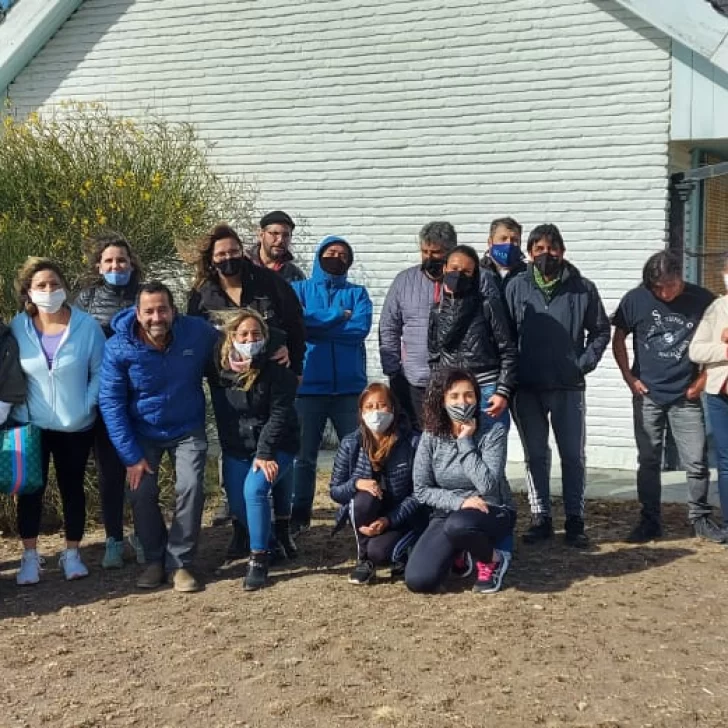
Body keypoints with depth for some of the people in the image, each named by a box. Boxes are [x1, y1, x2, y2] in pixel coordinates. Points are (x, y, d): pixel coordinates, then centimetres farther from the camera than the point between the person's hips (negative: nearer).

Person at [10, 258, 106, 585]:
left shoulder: (86, 325, -11)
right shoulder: (17, 327, -7)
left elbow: (100, 371, -4)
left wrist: (87, 404, -12)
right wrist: (19, 410, -7)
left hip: (76, 426, -1)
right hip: (32, 425, 1)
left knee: (72, 488, 11)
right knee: (31, 489, 6)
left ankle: (72, 554, 25)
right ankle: (29, 557, 20)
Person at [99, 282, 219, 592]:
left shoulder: (198, 332, -17)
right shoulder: (118, 348, -20)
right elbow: (111, 402, -16)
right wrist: (131, 456, -18)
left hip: (187, 430, 0)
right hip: (143, 433, 0)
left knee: (190, 488, -17)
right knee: (141, 492, -12)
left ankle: (180, 562, -1)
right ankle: (155, 560, 11)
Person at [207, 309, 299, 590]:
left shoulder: (277, 370, -16)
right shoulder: (219, 368, -5)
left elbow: (279, 415, -18)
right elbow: (222, 417, 6)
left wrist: (265, 454, -23)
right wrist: (229, 450, 4)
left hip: (275, 446, -4)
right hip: (236, 448, 5)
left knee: (254, 489, -24)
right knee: (237, 505, 4)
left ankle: (259, 560, -14)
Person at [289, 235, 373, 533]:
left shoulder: (357, 293, 11)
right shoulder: (299, 289, 10)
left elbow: (361, 328, -8)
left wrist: (316, 325, -8)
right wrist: (339, 316, -9)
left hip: (349, 386, 1)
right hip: (308, 386, 0)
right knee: (303, 454, 5)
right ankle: (300, 513, 16)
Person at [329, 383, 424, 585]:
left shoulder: (412, 442, -12)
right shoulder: (350, 443, -4)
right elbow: (335, 490, -2)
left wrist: (389, 520, -23)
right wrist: (356, 483, -24)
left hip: (400, 518, -3)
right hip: (364, 515, 3)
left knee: (378, 551, -31)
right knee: (365, 498, -32)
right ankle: (364, 560, -7)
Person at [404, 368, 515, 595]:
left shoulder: (493, 430, -13)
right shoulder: (431, 435, -5)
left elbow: (487, 486, -24)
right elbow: (421, 490, -3)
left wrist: (465, 441, -22)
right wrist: (459, 502, -17)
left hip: (491, 512, -3)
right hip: (448, 512, 4)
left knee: (458, 525, -41)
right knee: (418, 581, -16)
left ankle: (491, 561, -7)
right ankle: (456, 553, 18)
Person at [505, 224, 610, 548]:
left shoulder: (582, 288, 0)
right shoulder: (516, 287, 0)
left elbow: (600, 330, 8)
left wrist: (585, 363, -2)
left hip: (569, 387, 0)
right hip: (528, 388, 1)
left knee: (573, 455, 5)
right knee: (536, 455, 9)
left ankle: (574, 520, 15)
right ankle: (540, 518, 18)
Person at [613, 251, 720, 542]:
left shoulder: (703, 300, -5)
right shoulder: (635, 299, -4)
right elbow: (619, 339, 7)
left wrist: (702, 381, 0)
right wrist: (629, 377, 1)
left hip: (687, 397, 0)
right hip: (647, 395, 1)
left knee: (697, 462, 2)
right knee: (648, 461, 7)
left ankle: (700, 518, 19)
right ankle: (650, 521, 17)